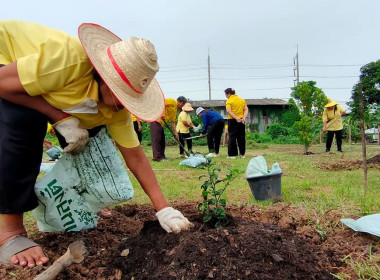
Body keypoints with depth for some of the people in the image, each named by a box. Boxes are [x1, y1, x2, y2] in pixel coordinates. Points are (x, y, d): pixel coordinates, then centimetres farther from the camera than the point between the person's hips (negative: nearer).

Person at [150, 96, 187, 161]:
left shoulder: (175, 110, 19)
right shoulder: (172, 101, -7)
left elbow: (172, 122, 18)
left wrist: (175, 132, 11)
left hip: (161, 123, 10)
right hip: (156, 120, -10)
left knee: (162, 140, 10)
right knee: (156, 139, -8)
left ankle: (161, 156, 16)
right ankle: (157, 157, -6)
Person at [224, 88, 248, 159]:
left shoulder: (229, 101, -6)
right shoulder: (242, 100, 12)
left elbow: (229, 111, -20)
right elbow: (246, 110, 4)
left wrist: (236, 118, -26)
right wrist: (244, 118, -7)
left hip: (232, 121, -5)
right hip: (241, 120, 5)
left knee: (232, 137, 1)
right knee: (241, 137, 10)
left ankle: (232, 154, 2)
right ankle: (242, 154, 14)